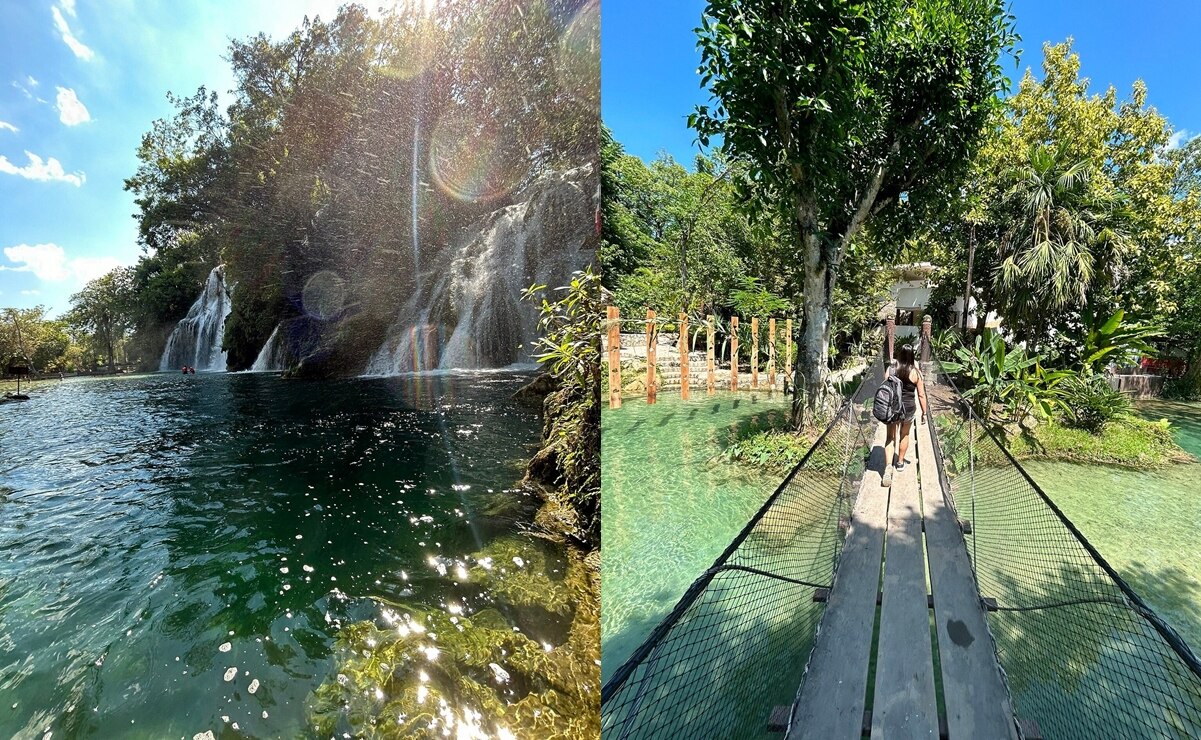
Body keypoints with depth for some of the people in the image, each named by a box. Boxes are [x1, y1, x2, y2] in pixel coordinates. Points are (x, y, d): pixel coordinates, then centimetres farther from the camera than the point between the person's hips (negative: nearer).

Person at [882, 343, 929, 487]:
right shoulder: (916, 372, -9)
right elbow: (921, 395, -5)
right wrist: (924, 412, 5)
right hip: (908, 408, 0)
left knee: (890, 438, 4)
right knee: (904, 435, 23)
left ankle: (888, 467, -14)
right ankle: (900, 462, 39)